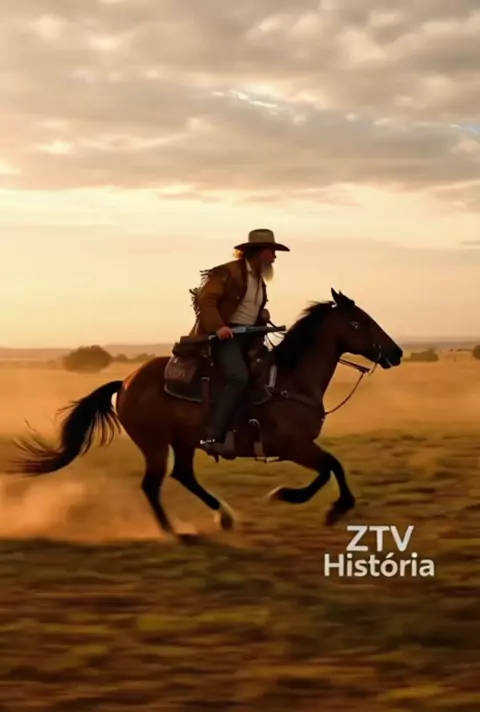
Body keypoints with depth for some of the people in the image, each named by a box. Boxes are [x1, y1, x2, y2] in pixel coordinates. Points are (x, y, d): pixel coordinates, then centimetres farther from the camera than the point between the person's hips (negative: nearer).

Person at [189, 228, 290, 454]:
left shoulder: (259, 279, 18)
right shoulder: (229, 273, -8)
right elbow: (206, 299, -18)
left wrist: (263, 317, 10)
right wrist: (217, 326, -31)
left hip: (248, 337, 9)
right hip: (225, 335, -9)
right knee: (239, 377, -29)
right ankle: (211, 436, -31)